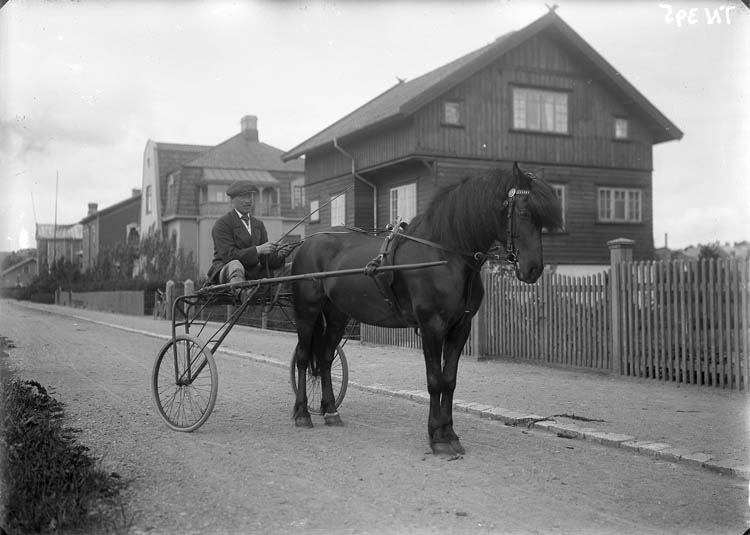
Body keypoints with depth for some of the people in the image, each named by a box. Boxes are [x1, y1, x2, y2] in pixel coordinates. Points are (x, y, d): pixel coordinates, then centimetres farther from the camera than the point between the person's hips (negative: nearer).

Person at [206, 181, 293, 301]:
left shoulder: (258, 225, 18)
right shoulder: (222, 223, -1)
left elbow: (266, 259, 10)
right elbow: (229, 255, -15)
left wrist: (278, 255, -13)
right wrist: (258, 250, -24)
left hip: (253, 275, 8)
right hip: (224, 272, -8)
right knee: (235, 265, -39)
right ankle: (242, 293, -66)